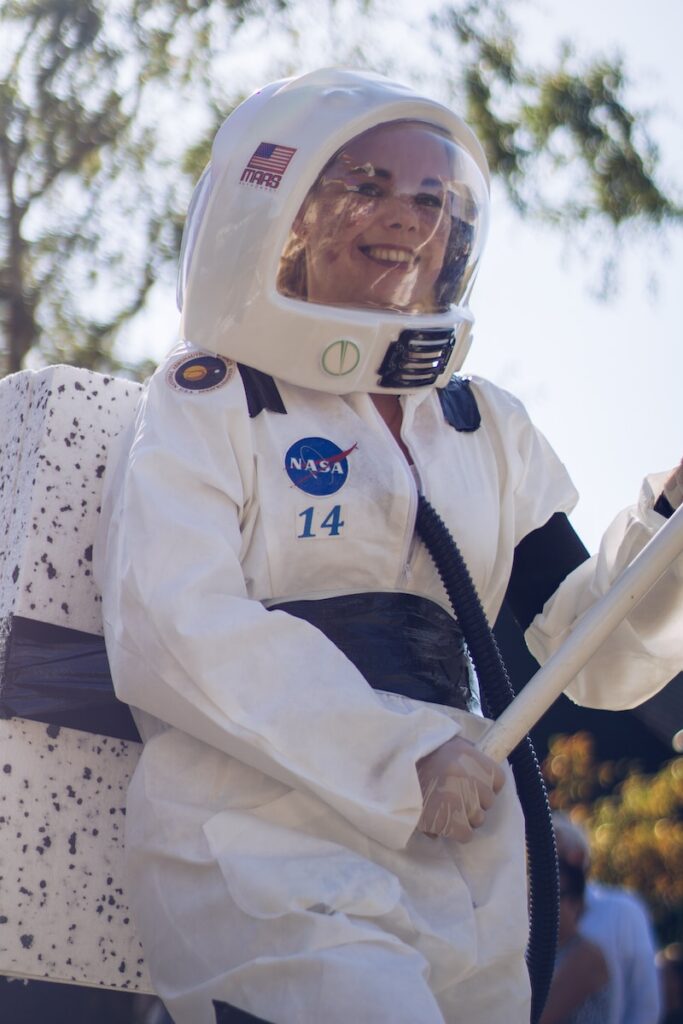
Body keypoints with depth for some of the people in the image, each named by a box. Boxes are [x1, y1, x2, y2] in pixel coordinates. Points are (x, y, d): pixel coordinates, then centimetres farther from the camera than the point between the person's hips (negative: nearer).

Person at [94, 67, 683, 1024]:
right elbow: (170, 630, -12)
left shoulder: (490, 431, 16)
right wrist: (404, 755, -16)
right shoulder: (208, 400, 1)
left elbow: (593, 653, 12)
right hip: (266, 867, -6)